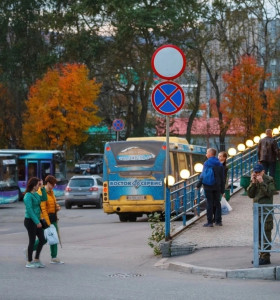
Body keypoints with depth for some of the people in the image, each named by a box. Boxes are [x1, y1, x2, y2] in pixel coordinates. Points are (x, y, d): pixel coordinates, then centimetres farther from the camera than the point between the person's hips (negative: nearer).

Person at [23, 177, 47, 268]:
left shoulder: (36, 194, 10)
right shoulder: (28, 196, -16)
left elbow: (44, 199, 14)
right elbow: (29, 210, -21)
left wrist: (43, 188, 3)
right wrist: (37, 222, -23)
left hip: (36, 220, 9)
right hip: (30, 220, -9)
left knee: (42, 240, 8)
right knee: (32, 241, -1)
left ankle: (36, 260, 19)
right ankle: (29, 262, 9)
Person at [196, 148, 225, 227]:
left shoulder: (207, 163, -10)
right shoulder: (219, 164, 7)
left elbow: (203, 175, -12)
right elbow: (222, 178, 9)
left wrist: (198, 185, -4)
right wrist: (222, 189, 14)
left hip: (208, 186, -5)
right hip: (217, 187, 5)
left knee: (209, 203, -2)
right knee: (217, 203, 12)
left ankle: (210, 222, -2)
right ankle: (218, 221, 14)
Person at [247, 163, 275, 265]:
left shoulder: (269, 180, -5)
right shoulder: (254, 181, 12)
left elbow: (270, 193, -18)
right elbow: (250, 194, 4)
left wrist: (262, 182, -20)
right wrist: (253, 183, -7)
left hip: (266, 211, -7)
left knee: (266, 234, -8)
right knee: (259, 235, 12)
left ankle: (265, 257, -7)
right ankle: (262, 255, 20)